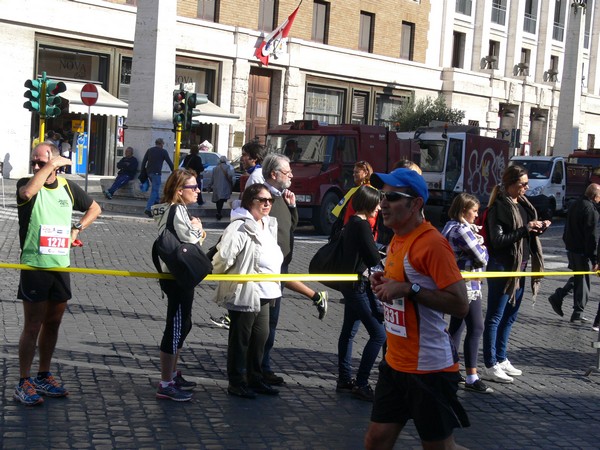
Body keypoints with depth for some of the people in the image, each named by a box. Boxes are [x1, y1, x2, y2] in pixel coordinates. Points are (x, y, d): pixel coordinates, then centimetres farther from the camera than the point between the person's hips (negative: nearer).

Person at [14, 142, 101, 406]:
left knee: (52, 324, 13)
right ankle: (23, 384, 6)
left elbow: (94, 208, 22)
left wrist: (76, 230, 7)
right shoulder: (26, 184, -6)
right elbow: (27, 192, -33)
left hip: (61, 267, 5)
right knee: (33, 327, -3)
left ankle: (43, 377, 26)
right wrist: (50, 165, -26)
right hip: (34, 267, -5)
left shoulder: (67, 187, 7)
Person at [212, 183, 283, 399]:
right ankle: (237, 382, 14)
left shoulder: (269, 225, 12)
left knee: (261, 336, 15)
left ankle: (255, 379, 28)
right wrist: (221, 274, -8)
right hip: (244, 293, -9)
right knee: (241, 338, 3)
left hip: (263, 293, 9)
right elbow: (224, 255, -23)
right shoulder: (240, 227, -19)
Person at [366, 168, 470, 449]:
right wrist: (386, 283, 3)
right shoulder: (398, 239, 9)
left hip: (429, 368, -8)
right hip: (395, 363, 8)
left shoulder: (432, 243, -19)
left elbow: (460, 304, -23)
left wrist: (407, 289, -25)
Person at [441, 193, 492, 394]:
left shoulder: (451, 227, 12)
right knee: (475, 329, -4)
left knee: (457, 326, 17)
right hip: (468, 285, -10)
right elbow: (481, 257, -18)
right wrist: (484, 250, 3)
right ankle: (472, 378, -1)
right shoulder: (463, 230, -19)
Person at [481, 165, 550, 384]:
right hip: (502, 267, -9)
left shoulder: (523, 203, 11)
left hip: (519, 266, 9)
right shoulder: (499, 207, -15)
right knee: (495, 317, -2)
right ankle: (490, 366, 4)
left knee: (510, 316, 16)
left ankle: (501, 359, 28)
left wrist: (538, 228, 1)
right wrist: (525, 229, -23)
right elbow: (498, 240, -20)